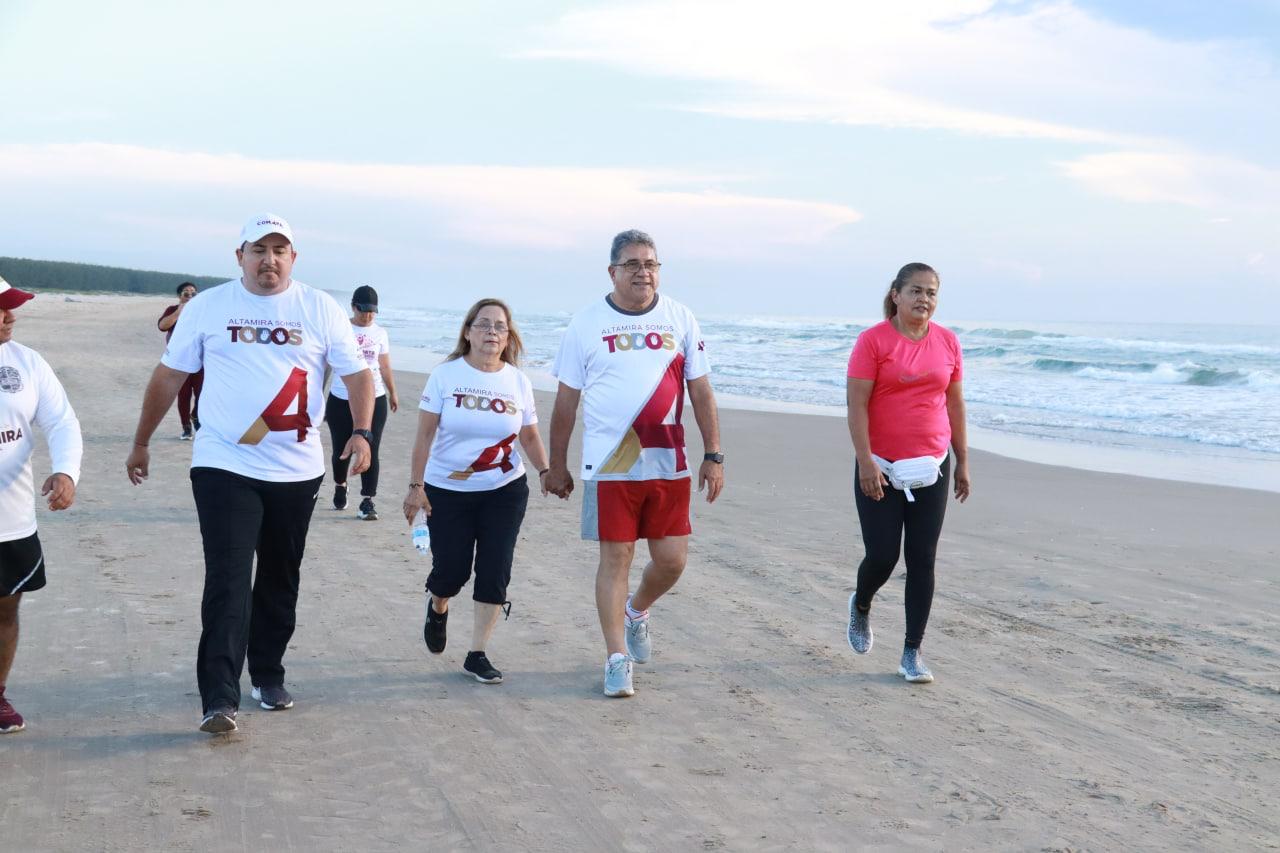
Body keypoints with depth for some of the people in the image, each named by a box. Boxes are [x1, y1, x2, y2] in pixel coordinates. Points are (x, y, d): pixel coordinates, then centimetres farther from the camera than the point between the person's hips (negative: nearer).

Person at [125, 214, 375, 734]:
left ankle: (268, 676, 30)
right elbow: (169, 376, 8)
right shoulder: (207, 307, 2)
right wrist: (141, 443, 11)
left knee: (280, 582, 13)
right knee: (228, 582, -11)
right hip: (224, 466, -2)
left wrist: (361, 432, -14)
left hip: (297, 471, 2)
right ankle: (219, 700, -13)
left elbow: (356, 373, 2)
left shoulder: (320, 310, 2)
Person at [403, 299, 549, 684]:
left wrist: (545, 471, -10)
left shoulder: (518, 381, 2)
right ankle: (437, 608, 37)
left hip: (504, 492, 2)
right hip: (447, 490, -2)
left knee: (495, 572, -3)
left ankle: (477, 656, 8)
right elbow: (424, 435, -6)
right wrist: (416, 486, -10)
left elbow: (529, 436, 8)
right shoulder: (446, 375, -6)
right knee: (451, 569, 0)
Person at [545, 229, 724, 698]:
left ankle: (637, 611, 35)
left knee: (672, 559, 4)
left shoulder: (680, 319, 5)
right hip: (608, 466, -2)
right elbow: (566, 399, 5)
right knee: (616, 557, 0)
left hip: (669, 465, 2)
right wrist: (557, 465, 6)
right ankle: (617, 659, 10)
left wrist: (713, 455, 3)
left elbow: (701, 391, 8)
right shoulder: (587, 323, 0)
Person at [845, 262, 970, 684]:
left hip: (931, 467, 3)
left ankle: (913, 653, 10)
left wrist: (962, 461, 12)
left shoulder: (947, 342, 4)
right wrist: (865, 461, -18)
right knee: (882, 556, -2)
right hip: (881, 467, -3)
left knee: (922, 561, 2)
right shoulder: (873, 340, -8)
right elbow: (857, 404, -11)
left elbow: (955, 404, 12)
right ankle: (861, 606, 33)